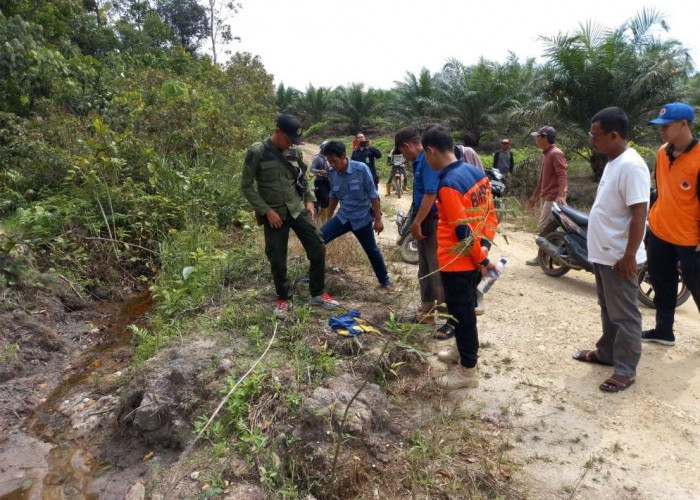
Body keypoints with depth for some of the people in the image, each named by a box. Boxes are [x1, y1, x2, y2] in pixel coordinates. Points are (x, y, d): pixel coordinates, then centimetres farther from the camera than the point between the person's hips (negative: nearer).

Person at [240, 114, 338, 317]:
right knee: (277, 260, 2)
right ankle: (284, 299, 24)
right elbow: (246, 186, -8)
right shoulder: (256, 152, -10)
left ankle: (317, 294, 17)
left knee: (318, 249, 0)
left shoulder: (295, 151, 2)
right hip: (274, 214, -3)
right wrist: (266, 211, -14)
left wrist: (309, 200, 3)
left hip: (298, 210, 4)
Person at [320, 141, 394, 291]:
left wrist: (378, 219, -11)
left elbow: (373, 195, -13)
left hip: (362, 218, -3)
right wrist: (328, 219, 13)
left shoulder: (361, 169, -20)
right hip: (343, 216, 3)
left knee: (372, 251, 11)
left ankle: (385, 281, 31)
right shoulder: (332, 173, -7)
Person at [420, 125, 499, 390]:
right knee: (465, 307, 23)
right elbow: (490, 215, 8)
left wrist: (481, 259, -12)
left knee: (461, 312, 4)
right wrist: (483, 249, 7)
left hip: (456, 260, -9)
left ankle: (468, 369, 18)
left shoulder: (448, 184, -23)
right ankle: (464, 350, 41)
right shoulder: (477, 174, 4)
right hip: (472, 258, 9)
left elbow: (463, 231, -23)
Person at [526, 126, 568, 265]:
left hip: (554, 198, -10)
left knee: (543, 228, -8)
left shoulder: (556, 153, -13)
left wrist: (560, 195, -34)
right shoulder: (545, 154, 18)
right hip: (547, 197, 10)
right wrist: (535, 195, 26)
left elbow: (562, 176, -22)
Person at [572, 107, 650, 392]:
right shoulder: (612, 162, 10)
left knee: (624, 316, 4)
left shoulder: (630, 166, -21)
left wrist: (630, 256, -24)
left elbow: (639, 214, -24)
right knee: (608, 311, 22)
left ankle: (625, 370, 17)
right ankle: (607, 352, 38)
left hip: (619, 258, -10)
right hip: (603, 254, 10)